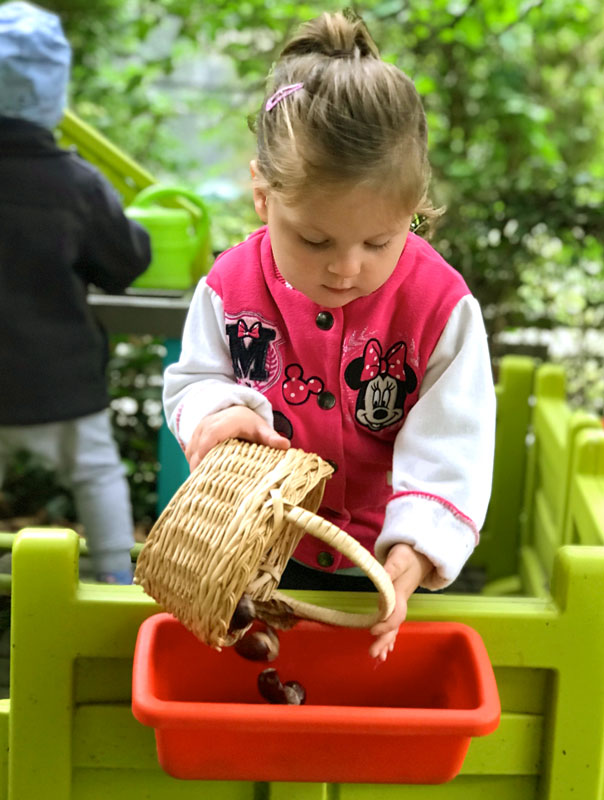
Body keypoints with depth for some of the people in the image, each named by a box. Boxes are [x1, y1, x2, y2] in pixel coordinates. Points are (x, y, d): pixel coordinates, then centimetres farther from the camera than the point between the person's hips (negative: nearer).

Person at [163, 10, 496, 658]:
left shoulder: (442, 305, -19)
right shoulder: (230, 287, -13)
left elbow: (451, 449, -20)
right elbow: (193, 381, 0)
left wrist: (413, 554, -33)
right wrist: (222, 410, -24)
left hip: (383, 563, -1)